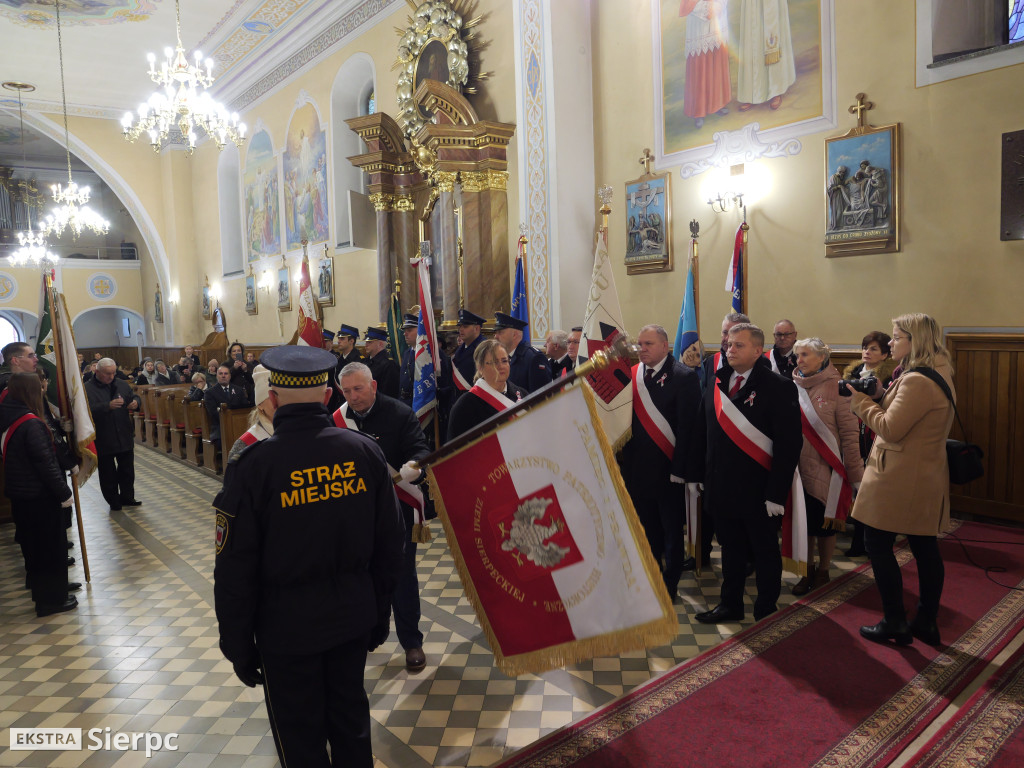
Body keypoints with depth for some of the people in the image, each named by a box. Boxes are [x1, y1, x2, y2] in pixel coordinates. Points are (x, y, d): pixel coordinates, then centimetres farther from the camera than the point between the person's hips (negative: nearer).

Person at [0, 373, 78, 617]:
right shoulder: (31, 423, -22)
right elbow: (44, 463, -22)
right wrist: (64, 493, -16)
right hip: (39, 496, -9)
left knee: (34, 544, 19)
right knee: (50, 546, 4)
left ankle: (54, 586, 34)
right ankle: (52, 599, 14)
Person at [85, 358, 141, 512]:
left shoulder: (122, 384, 7)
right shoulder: (87, 389, -10)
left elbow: (134, 397, 18)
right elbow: (89, 411, -23)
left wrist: (136, 402, -5)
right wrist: (108, 406, -33)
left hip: (125, 437, 5)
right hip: (103, 440, -5)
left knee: (127, 470, 15)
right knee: (108, 473, 8)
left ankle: (127, 497, 29)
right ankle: (113, 502, 21)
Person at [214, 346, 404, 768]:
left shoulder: (253, 465, -18)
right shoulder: (365, 450, -9)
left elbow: (236, 570, -12)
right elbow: (390, 542, -1)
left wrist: (238, 645, 2)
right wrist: (380, 612, 13)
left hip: (287, 626, -3)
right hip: (353, 617, 3)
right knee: (351, 721, 23)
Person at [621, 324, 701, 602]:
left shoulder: (683, 376, -10)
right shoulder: (632, 375, 5)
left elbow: (687, 426, -14)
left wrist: (678, 469, -17)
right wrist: (626, 460, 3)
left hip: (668, 468, -5)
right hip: (638, 468, 5)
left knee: (672, 531, 9)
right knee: (647, 528, 17)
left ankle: (670, 586, 24)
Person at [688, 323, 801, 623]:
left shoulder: (779, 388, -11)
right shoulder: (717, 384, 7)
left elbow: (789, 444, -15)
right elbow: (702, 433, 10)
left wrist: (776, 493, -18)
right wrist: (698, 474, 6)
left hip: (758, 490, -5)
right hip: (722, 487, 5)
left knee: (765, 552, 13)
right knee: (730, 549, 17)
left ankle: (766, 610, 30)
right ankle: (730, 605, 31)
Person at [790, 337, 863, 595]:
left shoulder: (836, 388, -10)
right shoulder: (793, 387, 2)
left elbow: (849, 434, -9)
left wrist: (856, 475, -9)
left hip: (826, 469, -3)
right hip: (799, 467, 4)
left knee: (826, 523, 10)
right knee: (803, 521, 13)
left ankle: (823, 571, 29)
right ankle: (808, 571, 30)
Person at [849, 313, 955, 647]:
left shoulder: (917, 382, -21)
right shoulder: (938, 376, 12)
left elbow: (890, 429, -21)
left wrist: (861, 401, -9)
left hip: (900, 480, -10)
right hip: (926, 478, 10)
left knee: (878, 544, 1)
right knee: (925, 548, 14)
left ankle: (895, 623, 10)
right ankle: (926, 622, 24)